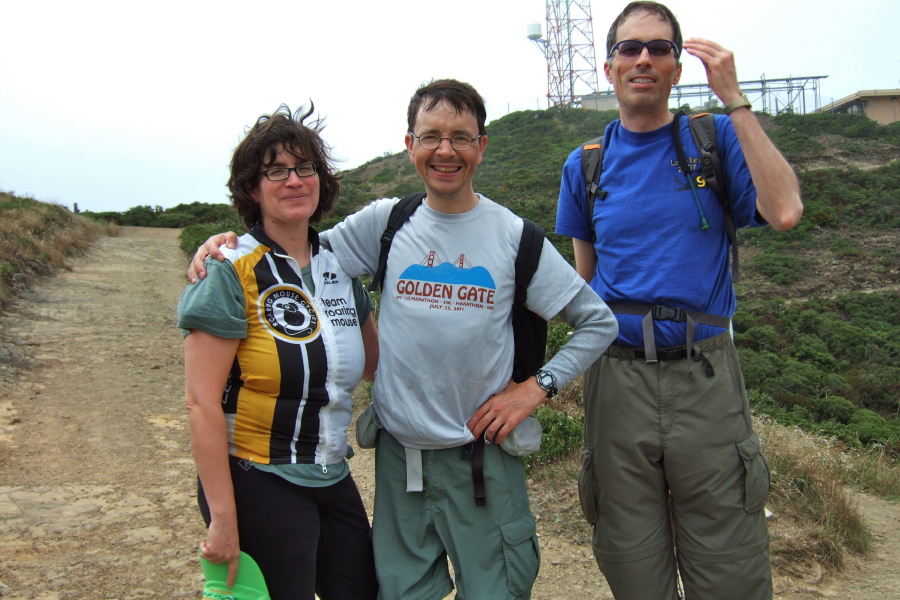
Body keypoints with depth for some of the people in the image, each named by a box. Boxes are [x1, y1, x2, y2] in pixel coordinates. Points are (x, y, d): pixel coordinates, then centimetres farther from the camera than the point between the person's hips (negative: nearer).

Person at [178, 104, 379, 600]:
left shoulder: (338, 267, 5)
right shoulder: (233, 273, -13)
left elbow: (374, 366, 17)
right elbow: (201, 401, -16)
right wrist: (223, 519, -17)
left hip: (333, 480, 6)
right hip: (258, 484, -6)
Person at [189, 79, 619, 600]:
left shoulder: (513, 235, -4)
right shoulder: (385, 222, 0)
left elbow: (599, 323, 1)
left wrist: (537, 388, -8)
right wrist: (226, 243, -9)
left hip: (481, 458, -1)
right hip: (399, 454, 2)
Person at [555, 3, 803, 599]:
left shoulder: (717, 140, 4)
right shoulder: (586, 165, 9)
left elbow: (785, 212, -15)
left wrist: (733, 97, -12)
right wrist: (591, 360, 11)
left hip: (705, 374, -1)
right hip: (618, 378, 2)